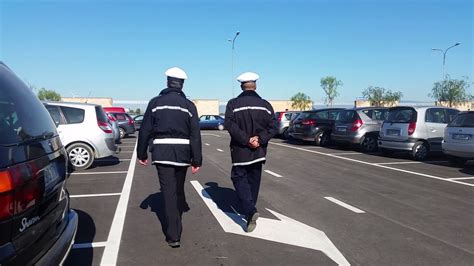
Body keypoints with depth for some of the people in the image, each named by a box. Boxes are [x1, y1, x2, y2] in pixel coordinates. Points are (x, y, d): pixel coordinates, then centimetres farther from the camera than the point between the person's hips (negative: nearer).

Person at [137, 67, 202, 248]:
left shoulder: (155, 102, 1)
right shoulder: (188, 105, 1)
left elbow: (145, 130, 1)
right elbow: (195, 135, -3)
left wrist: (142, 153, 10)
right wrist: (197, 160, -1)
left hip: (161, 152, -1)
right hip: (182, 152, 1)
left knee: (169, 191, 1)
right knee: (178, 187, 22)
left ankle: (174, 235, 1)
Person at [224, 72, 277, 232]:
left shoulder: (233, 104, -6)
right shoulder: (265, 105, 4)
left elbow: (230, 126, -18)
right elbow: (272, 127, -4)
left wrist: (247, 140, -18)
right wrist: (259, 139, -11)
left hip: (240, 151, -3)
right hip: (259, 151, 4)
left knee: (239, 178, 6)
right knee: (254, 180, 17)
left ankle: (250, 211, -11)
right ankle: (249, 210, 30)